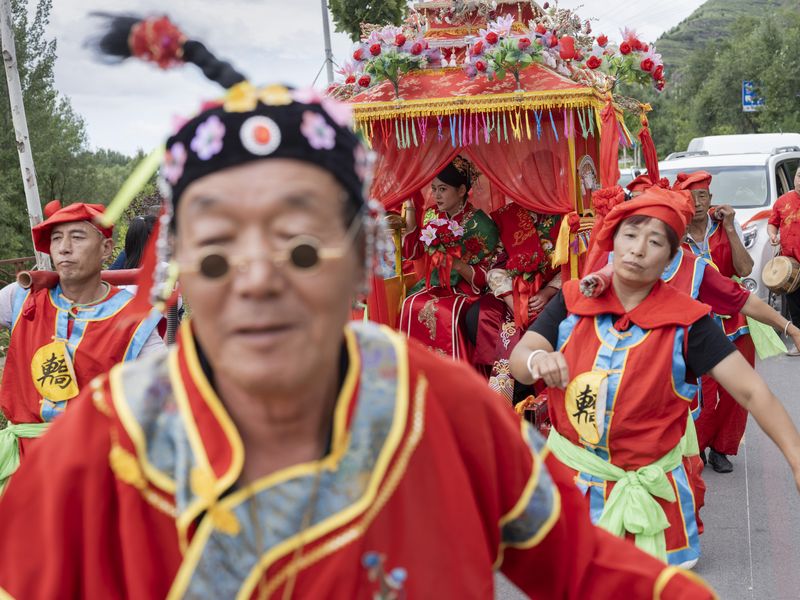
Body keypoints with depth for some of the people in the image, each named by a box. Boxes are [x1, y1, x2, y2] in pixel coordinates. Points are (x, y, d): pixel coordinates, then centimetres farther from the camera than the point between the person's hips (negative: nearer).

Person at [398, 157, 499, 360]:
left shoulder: (480, 224, -9)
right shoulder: (431, 216, 7)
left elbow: (486, 277, -8)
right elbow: (411, 252, 8)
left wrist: (459, 265, -27)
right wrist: (410, 209, 2)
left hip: (466, 290, -4)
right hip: (433, 286, 5)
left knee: (446, 311, -34)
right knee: (411, 305, -26)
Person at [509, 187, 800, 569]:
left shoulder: (685, 321, -11)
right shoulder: (573, 300, -5)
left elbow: (751, 390, -15)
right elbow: (518, 358, -12)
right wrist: (537, 360, -35)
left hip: (648, 489, -2)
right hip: (570, 475, 2)